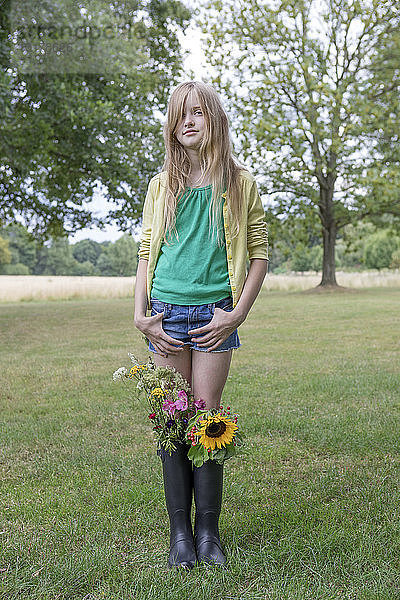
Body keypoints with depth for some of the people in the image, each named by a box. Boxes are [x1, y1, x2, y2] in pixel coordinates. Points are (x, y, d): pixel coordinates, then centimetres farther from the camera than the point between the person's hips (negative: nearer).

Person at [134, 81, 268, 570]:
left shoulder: (240, 183, 5)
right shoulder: (161, 185, 10)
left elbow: (259, 253, 5)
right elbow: (146, 252, 11)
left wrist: (238, 313, -4)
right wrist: (140, 314, 1)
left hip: (214, 316, -2)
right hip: (167, 313, 2)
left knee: (206, 416, 0)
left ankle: (208, 531, 14)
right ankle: (179, 531, 13)